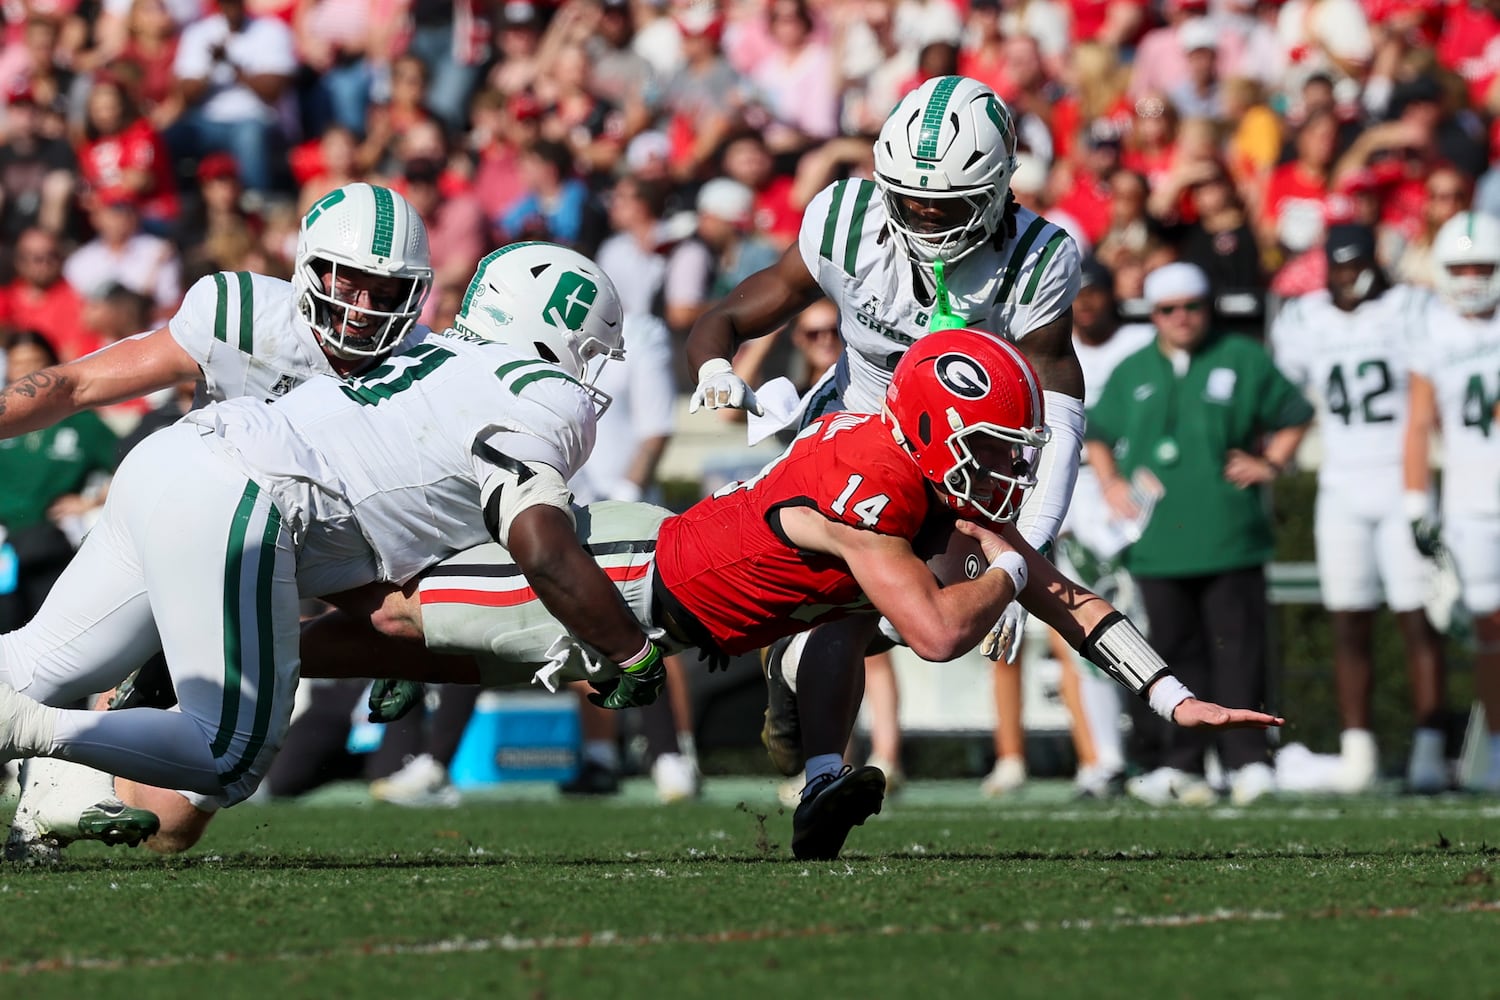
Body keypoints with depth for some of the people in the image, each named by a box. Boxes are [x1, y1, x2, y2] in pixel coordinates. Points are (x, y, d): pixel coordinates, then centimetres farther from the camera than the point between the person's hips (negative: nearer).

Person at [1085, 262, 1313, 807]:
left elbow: (1293, 418, 14)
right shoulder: (1131, 373, 13)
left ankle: (1247, 759, -3)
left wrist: (1269, 464, 1)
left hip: (1228, 538, -3)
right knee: (1177, 654, 6)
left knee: (1237, 649, -6)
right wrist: (1109, 482, 8)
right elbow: (1098, 435, 24)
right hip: (1157, 539, 3)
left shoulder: (1243, 360, 6)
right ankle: (1182, 765, 12)